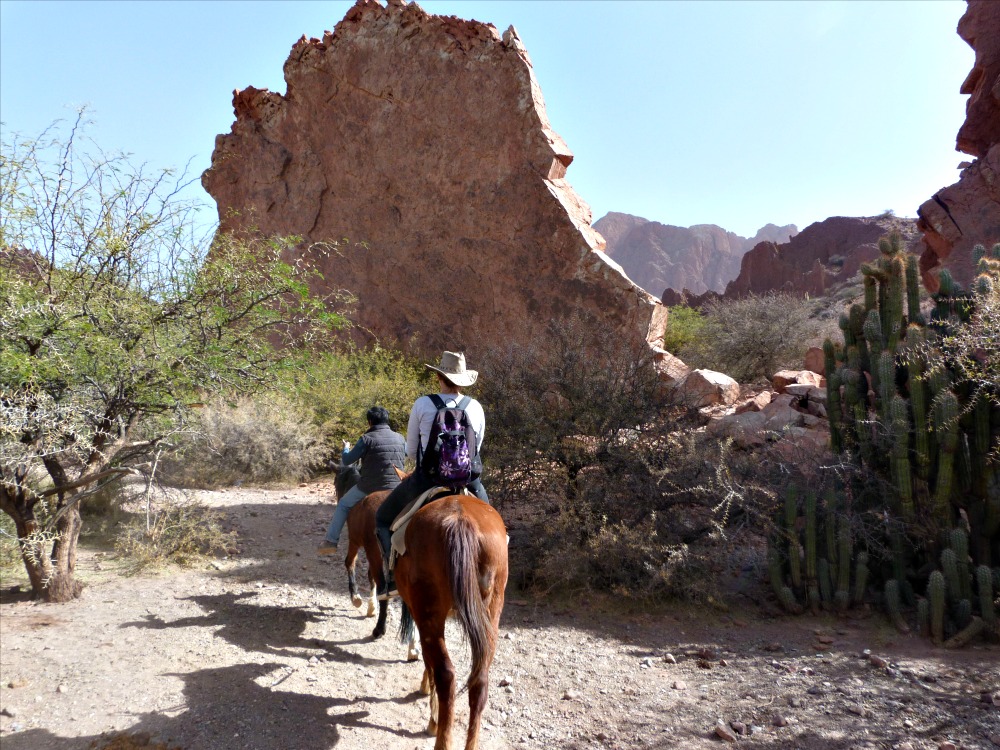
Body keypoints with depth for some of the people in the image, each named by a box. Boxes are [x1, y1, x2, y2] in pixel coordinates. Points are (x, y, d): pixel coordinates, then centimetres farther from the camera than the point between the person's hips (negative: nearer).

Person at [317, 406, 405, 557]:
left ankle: (331, 542, 17)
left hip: (369, 487, -3)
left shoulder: (367, 438, -10)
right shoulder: (400, 438, 5)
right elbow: (407, 453, 28)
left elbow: (346, 461, -4)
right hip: (396, 488, 3)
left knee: (343, 505, 19)